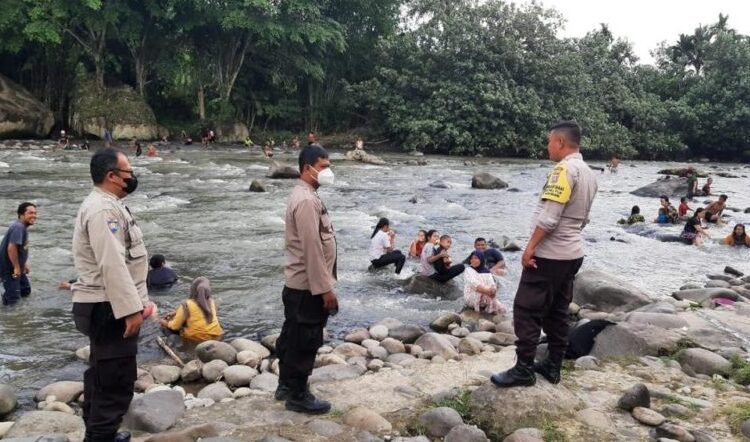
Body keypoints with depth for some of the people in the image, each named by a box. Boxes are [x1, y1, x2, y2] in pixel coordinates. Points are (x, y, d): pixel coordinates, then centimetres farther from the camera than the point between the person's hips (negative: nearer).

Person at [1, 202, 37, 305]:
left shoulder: (23, 227, 8)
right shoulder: (18, 227, -23)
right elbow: (11, 248, -30)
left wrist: (24, 264, 18)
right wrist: (16, 267, -24)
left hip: (17, 267, 10)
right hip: (8, 268, -10)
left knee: (26, 291, 18)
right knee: (12, 298, -9)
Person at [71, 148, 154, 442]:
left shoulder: (108, 205, 16)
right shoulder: (102, 209, -19)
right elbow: (112, 265, -26)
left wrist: (137, 301, 21)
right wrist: (131, 308, -25)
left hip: (108, 306, 11)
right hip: (108, 308, -11)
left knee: (103, 374, 20)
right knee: (117, 377, -5)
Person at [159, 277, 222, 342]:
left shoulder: (187, 305, -16)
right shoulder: (211, 301, -1)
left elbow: (175, 326, -7)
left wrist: (164, 323, 14)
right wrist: (176, 313, 17)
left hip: (196, 339, -5)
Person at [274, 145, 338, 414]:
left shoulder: (305, 195, 13)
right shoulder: (306, 200, -21)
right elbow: (312, 248, -24)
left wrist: (323, 285, 22)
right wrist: (325, 289, -22)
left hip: (300, 283, 10)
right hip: (308, 286, -10)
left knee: (293, 337, 19)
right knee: (305, 341, 1)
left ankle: (286, 386, 32)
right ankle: (297, 396, 14)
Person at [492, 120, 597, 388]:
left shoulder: (565, 169, -17)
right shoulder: (589, 174, 12)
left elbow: (549, 215, -23)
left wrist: (531, 246, -18)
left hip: (549, 254, -9)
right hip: (573, 253, 9)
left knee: (527, 310, -2)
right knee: (557, 312, 15)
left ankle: (524, 369, 2)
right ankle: (553, 366, 21)